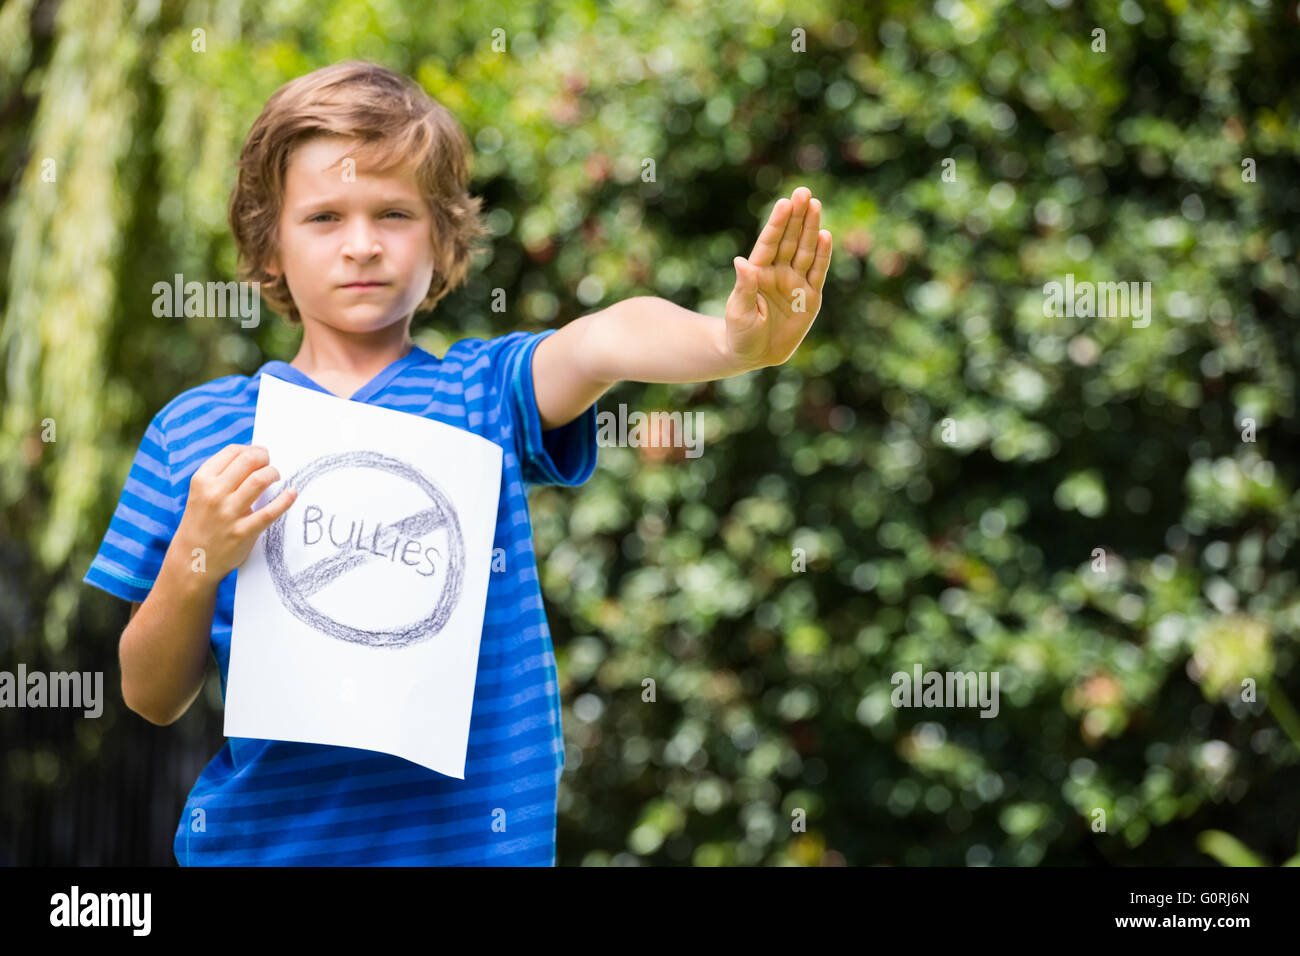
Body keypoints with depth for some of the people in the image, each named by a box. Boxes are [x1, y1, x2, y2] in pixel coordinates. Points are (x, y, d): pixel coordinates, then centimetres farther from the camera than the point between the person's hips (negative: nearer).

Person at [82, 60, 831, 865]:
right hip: (262, 833, 1)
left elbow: (601, 342, -24)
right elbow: (152, 700, 2)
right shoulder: (196, 428, 1)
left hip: (475, 835, 0)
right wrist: (195, 560, -16)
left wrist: (732, 340, -44)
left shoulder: (488, 392, -1)